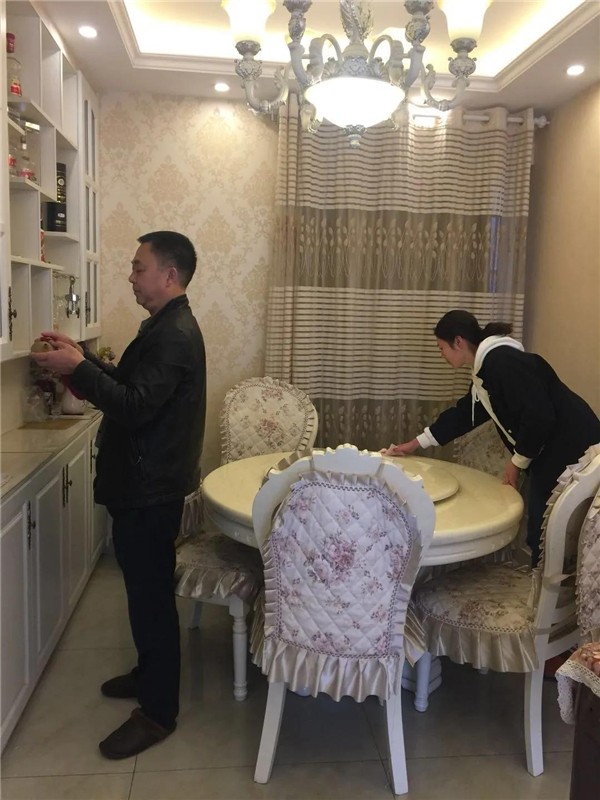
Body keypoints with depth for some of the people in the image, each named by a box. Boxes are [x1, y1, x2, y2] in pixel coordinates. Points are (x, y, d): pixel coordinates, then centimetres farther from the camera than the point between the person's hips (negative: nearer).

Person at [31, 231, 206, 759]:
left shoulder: (175, 334, -20)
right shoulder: (166, 327, 13)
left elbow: (136, 407, -28)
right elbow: (130, 385, 18)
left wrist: (77, 369, -23)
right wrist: (81, 359, 9)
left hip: (151, 489, -10)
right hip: (144, 483, 10)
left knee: (151, 593, 1)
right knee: (146, 588, 21)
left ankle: (159, 711, 16)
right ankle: (151, 674, 39)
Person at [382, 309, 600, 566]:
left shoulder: (502, 362, -19)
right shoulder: (486, 368, 11)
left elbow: (540, 416, -25)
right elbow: (463, 415, 21)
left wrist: (517, 461, -11)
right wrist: (413, 444, 25)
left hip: (571, 451, -10)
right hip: (549, 453, 10)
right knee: (540, 531, 15)